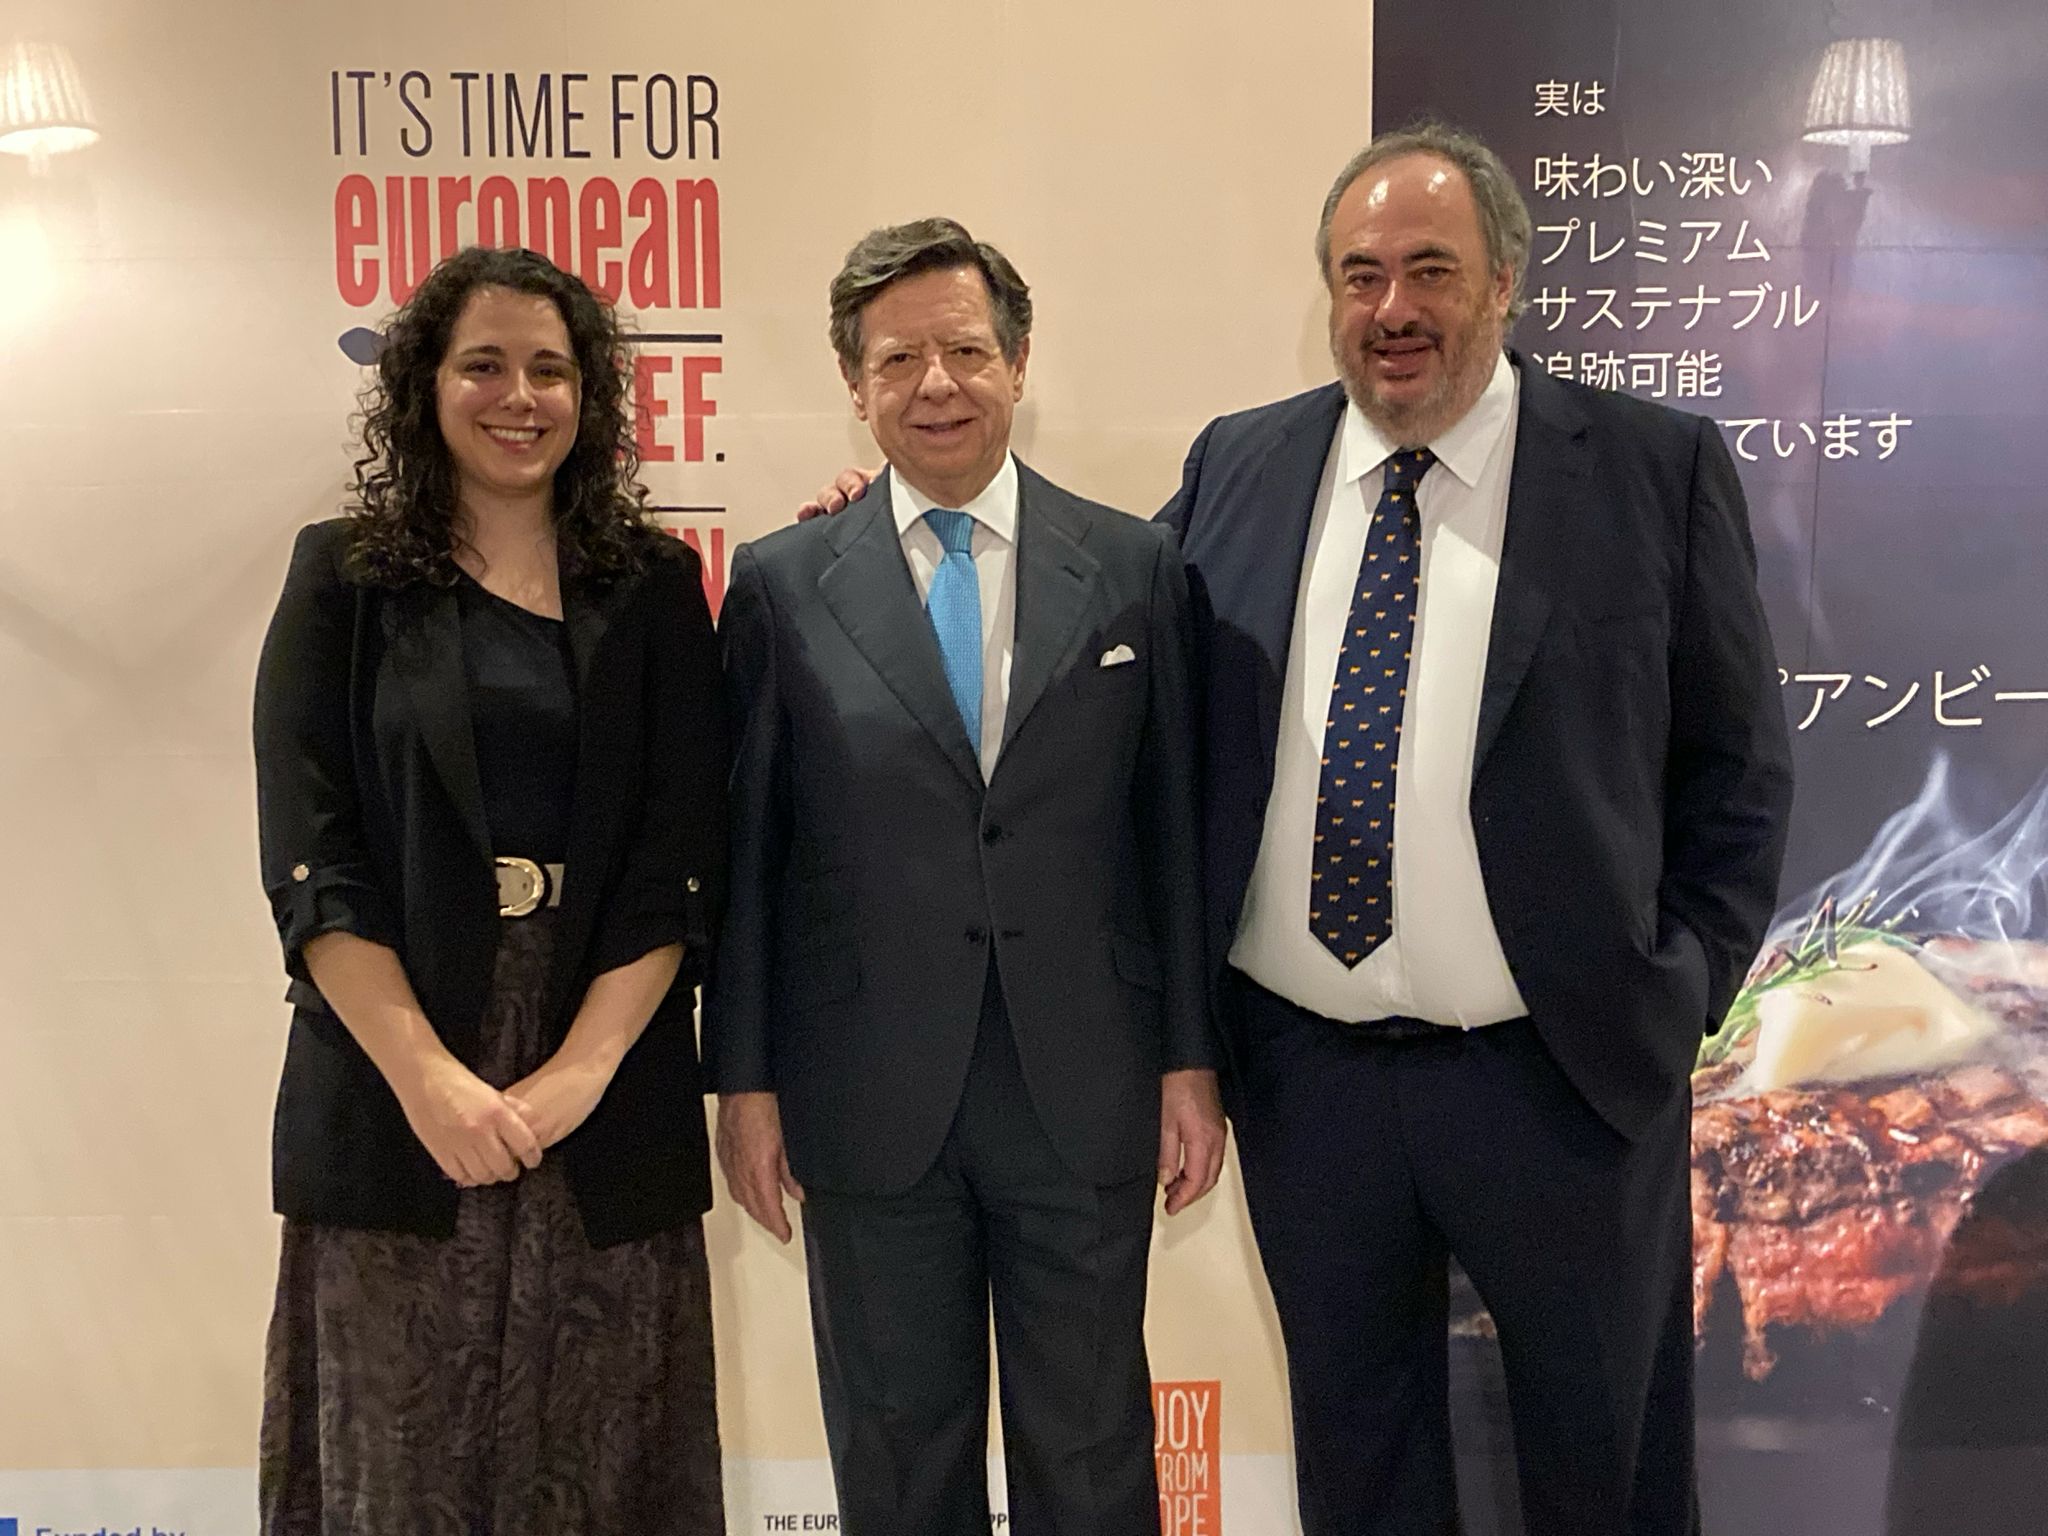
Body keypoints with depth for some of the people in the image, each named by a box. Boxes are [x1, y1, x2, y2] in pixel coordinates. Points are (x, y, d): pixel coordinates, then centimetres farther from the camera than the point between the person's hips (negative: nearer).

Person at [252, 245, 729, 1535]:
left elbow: (681, 857, 0)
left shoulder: (653, 588, 7)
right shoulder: (345, 579, 6)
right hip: (391, 1099, 0)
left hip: (610, 1103, 1)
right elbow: (310, 856, -2)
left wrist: (580, 1069, -11)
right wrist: (428, 1076, -12)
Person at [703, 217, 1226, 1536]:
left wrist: (1192, 1059, 1)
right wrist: (745, 1079, 1)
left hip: (1084, 1094, 1)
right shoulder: (782, 585, 0)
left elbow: (1177, 830, 3)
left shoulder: (1135, 569, 2)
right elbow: (744, 851, 2)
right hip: (871, 1104, 0)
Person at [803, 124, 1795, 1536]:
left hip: (1568, 1074, -2)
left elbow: (1737, 760, 1)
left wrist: (1686, 986, -5)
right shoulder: (1238, 467, 4)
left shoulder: (1659, 467, -4)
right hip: (1304, 1074, 2)